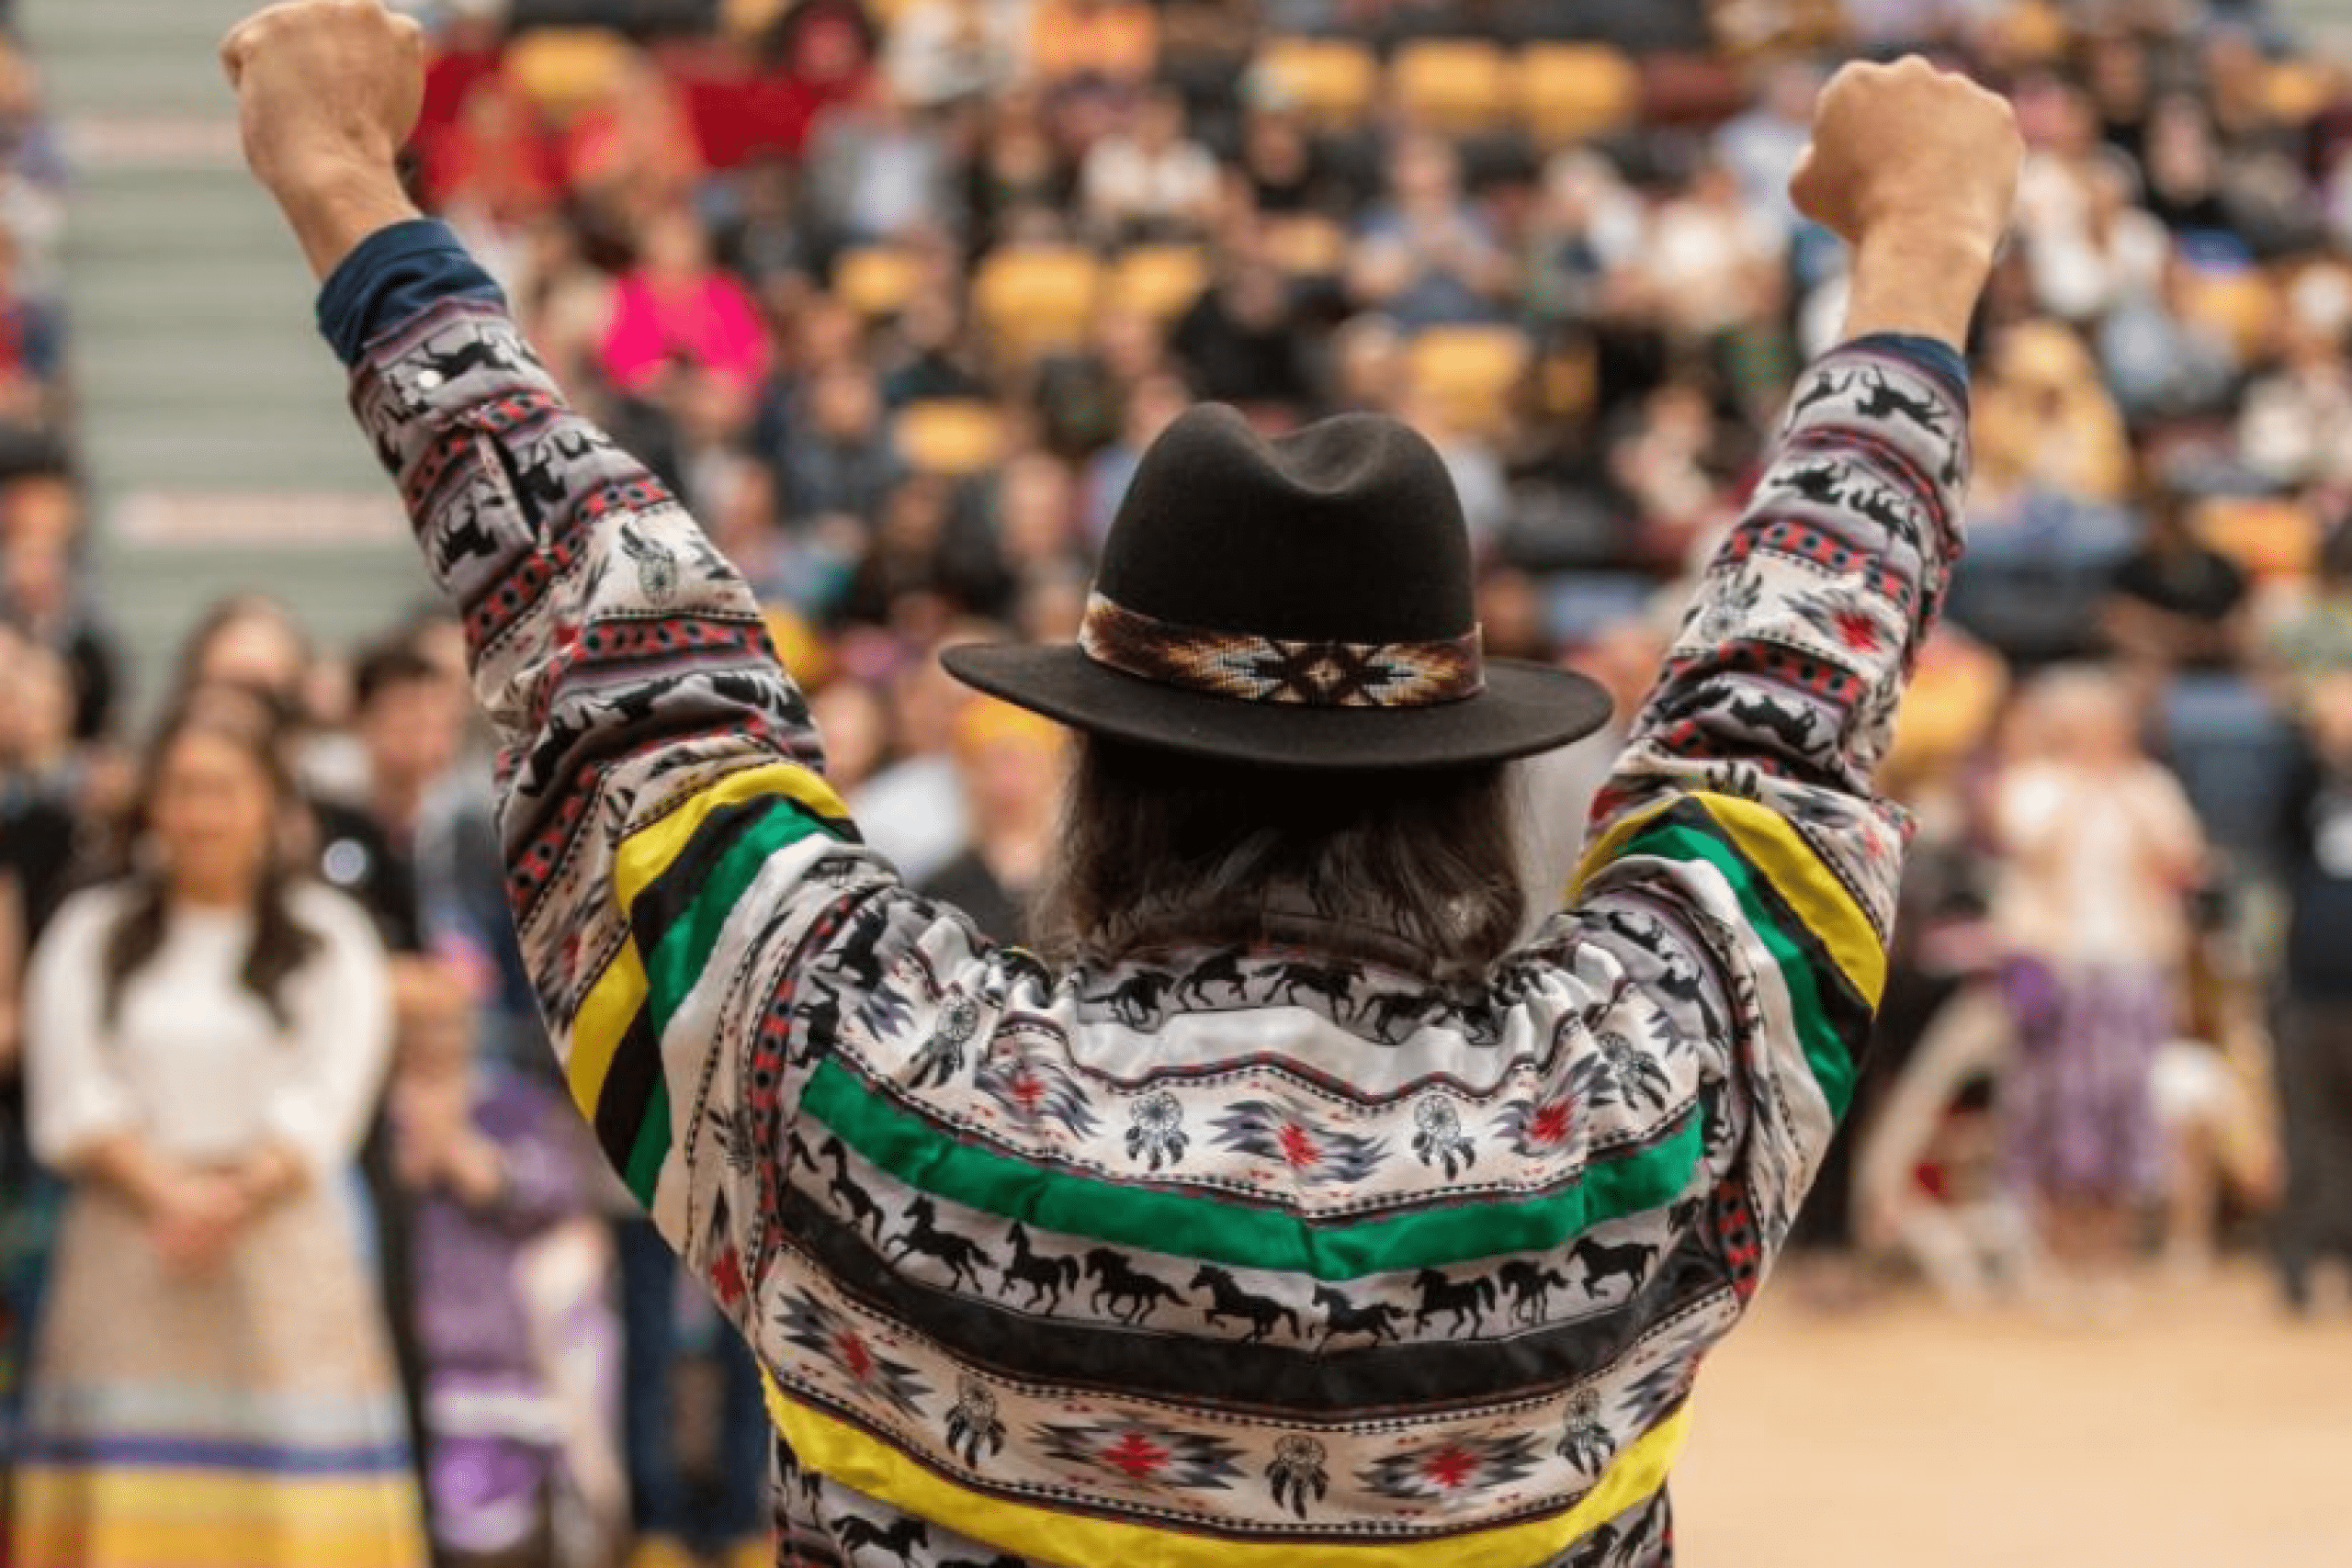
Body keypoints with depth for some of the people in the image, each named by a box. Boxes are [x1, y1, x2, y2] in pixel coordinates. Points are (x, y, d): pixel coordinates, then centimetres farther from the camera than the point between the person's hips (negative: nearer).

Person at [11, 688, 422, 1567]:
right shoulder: (89, 935, 14)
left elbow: (326, 1100, 0)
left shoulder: (328, 938, 11)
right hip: (127, 1249, 1)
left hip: (280, 1251, -1)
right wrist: (167, 1193, -14)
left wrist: (238, 1196, -17)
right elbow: (72, 1100, 3)